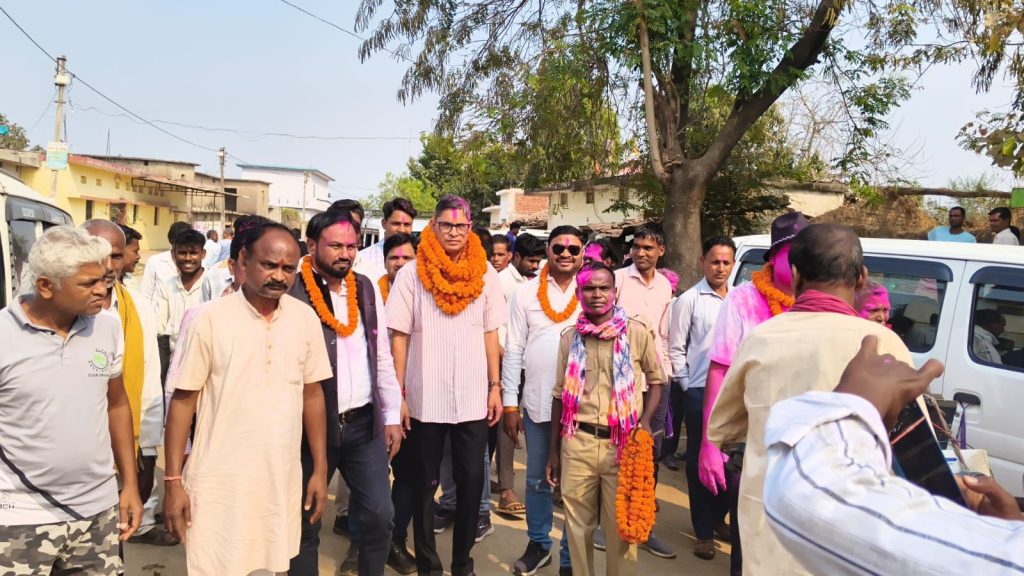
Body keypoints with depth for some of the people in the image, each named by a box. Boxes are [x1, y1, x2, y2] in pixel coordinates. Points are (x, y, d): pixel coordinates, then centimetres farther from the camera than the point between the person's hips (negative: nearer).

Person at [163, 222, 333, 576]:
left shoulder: (306, 318, 0)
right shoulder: (211, 318, -9)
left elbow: (312, 394, 7)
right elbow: (183, 400, -5)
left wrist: (320, 470, 7)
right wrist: (174, 481, -6)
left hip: (282, 480, 3)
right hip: (219, 482, -3)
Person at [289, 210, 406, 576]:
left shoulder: (367, 288, 5)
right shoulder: (292, 293, -12)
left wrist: (391, 415, 9)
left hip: (364, 423, 4)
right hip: (311, 425, -4)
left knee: (379, 515, 9)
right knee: (305, 520, 12)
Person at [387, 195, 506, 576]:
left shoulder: (485, 273, 3)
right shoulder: (412, 273, -4)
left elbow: (490, 334, 8)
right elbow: (399, 336, -2)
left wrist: (495, 388, 5)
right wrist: (397, 393, -6)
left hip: (473, 398, 2)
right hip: (425, 398, -1)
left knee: (471, 481, 5)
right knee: (425, 484, 11)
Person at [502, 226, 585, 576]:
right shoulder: (526, 293, 1)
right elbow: (513, 350, 2)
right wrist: (510, 403, -1)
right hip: (537, 402, 1)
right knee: (537, 479, 15)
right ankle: (538, 544, 35)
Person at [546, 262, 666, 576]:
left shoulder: (637, 333, -4)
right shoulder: (569, 338, 5)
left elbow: (656, 379, 8)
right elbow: (559, 394, 11)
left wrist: (645, 422, -8)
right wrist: (553, 450, 12)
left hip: (624, 443, -2)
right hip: (578, 442, 2)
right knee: (577, 523, 13)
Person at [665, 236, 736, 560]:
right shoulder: (689, 300, -3)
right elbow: (675, 349, -2)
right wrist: (686, 385, -6)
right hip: (699, 391, -3)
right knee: (700, 460, 5)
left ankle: (719, 517, 31)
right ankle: (703, 532, 17)